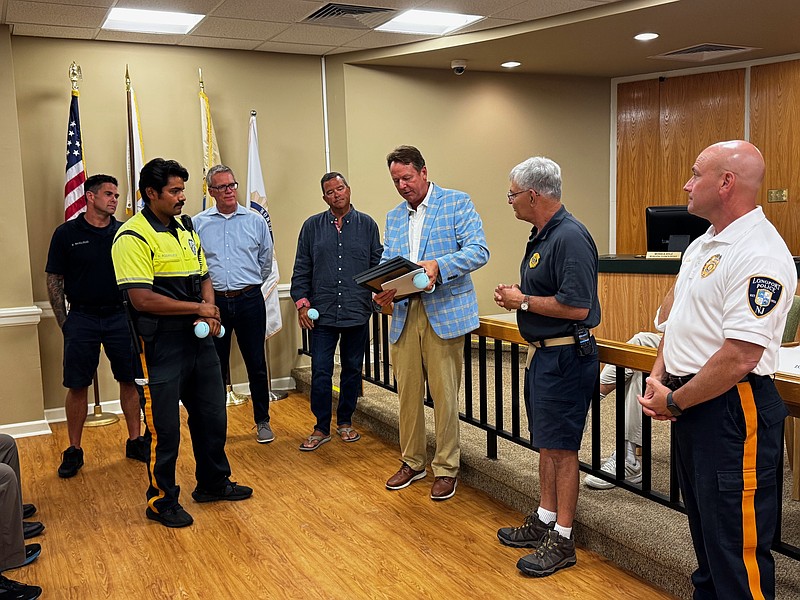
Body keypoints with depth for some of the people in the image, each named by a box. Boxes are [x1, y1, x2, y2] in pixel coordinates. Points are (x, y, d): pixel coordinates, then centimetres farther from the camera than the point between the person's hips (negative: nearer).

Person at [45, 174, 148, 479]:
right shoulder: (66, 233, -1)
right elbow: (54, 281, 2)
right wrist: (64, 324, -1)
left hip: (120, 316, 2)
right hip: (82, 318, -1)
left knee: (130, 380, 6)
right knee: (77, 386, 4)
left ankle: (135, 441, 20)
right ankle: (74, 451, 17)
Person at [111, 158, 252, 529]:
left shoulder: (185, 229, 11)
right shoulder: (133, 237, -14)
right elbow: (142, 299, -22)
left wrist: (209, 314, -5)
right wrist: (198, 309, -14)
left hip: (198, 339, 8)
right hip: (161, 345, -8)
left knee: (212, 415, 17)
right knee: (165, 427, 4)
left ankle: (213, 483, 36)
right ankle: (162, 501, 22)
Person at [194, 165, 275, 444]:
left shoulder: (256, 221, 3)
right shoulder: (198, 223, 1)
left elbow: (266, 261, 13)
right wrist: (211, 287, 8)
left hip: (249, 300, 0)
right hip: (214, 302, 0)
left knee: (257, 365, 5)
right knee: (216, 366, 10)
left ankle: (262, 421, 18)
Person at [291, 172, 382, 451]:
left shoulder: (367, 224, 6)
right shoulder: (312, 226, 6)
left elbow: (378, 264, 7)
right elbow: (301, 269, 7)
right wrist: (301, 302, 1)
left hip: (358, 311, 1)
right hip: (322, 312, 0)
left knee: (352, 369, 10)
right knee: (320, 372, -1)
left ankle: (345, 422, 26)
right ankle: (321, 428, 12)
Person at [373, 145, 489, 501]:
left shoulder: (457, 203, 0)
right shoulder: (393, 217, 18)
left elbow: (479, 250, -10)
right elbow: (386, 263, 16)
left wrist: (439, 266, -26)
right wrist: (382, 291, -6)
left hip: (444, 313, -5)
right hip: (404, 315, 5)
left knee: (444, 394, -1)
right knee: (407, 392, 10)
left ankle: (446, 468, 14)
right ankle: (412, 462, 27)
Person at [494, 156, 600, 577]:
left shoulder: (570, 238, -20)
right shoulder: (541, 235, 12)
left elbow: (577, 306, -27)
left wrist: (523, 301, -16)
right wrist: (515, 296, 4)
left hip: (565, 357, -10)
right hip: (543, 353, 10)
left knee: (561, 448, 0)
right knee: (547, 444, 18)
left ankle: (562, 540, 12)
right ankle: (545, 520, 32)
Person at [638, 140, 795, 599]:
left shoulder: (760, 254, -21)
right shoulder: (703, 245, 11)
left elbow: (738, 358, -26)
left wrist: (674, 401, -15)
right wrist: (659, 376, 4)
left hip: (733, 410, -10)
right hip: (691, 405, 10)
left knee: (737, 548, 1)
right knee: (704, 526, 24)